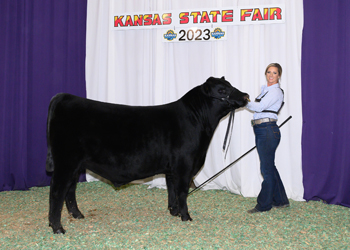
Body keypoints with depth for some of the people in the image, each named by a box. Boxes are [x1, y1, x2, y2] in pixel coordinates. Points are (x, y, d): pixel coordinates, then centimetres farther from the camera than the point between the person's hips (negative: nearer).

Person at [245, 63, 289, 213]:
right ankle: (281, 200, 25)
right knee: (269, 167, 14)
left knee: (266, 168, -3)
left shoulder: (276, 91, -10)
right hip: (260, 131, 10)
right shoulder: (265, 90, 19)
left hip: (268, 131, -10)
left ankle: (264, 205, 6)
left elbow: (259, 107, -17)